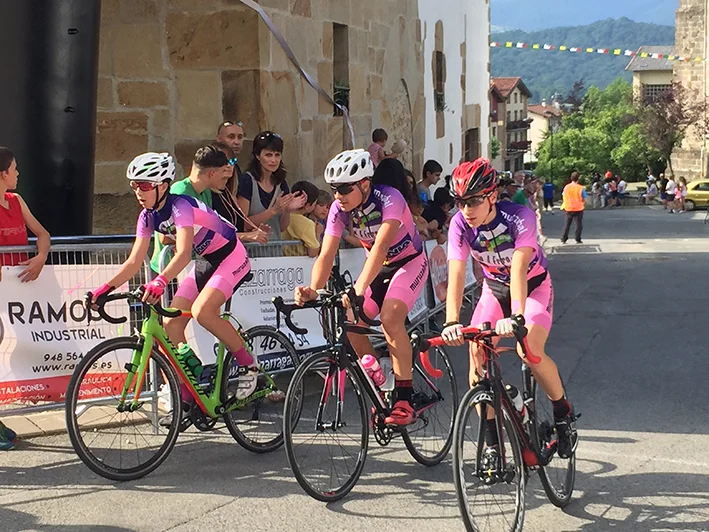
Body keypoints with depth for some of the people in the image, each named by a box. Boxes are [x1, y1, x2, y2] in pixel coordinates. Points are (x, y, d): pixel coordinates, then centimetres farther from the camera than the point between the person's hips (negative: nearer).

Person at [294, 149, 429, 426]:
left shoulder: (389, 198, -31)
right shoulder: (340, 209, -15)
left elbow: (381, 245, -43)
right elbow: (326, 255, -22)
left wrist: (360, 289, -56)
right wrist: (313, 289, -42)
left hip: (410, 262, -6)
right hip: (378, 266, 6)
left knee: (390, 318, -29)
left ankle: (405, 399, -22)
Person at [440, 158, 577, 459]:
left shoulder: (519, 217, -31)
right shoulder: (460, 225, -22)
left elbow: (518, 269, -42)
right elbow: (456, 274, -31)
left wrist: (516, 316, -56)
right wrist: (452, 321, -46)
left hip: (533, 286, -4)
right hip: (494, 288, 4)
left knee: (530, 350, -27)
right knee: (477, 353, -14)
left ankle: (564, 415, 0)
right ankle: (491, 444, -4)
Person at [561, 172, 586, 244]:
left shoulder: (566, 187, -1)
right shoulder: (581, 188, -9)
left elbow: (564, 197, 7)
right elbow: (584, 200, -5)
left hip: (568, 209, 3)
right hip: (578, 208, -3)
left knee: (567, 224, 13)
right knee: (579, 224, 6)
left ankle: (563, 239, 13)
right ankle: (578, 240, 4)